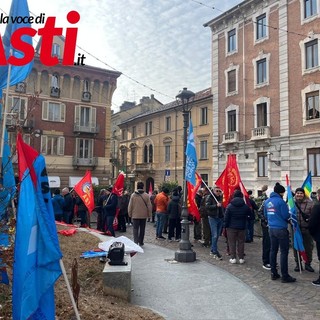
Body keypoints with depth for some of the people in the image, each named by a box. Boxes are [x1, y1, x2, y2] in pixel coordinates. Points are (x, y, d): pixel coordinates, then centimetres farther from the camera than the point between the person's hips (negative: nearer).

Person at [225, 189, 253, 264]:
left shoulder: (229, 206, -8)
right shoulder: (245, 206, -2)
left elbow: (226, 217, -9)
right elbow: (251, 215, 6)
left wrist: (226, 226, 0)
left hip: (231, 227, -2)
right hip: (242, 227, 2)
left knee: (232, 243, 6)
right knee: (241, 243, 11)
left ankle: (233, 258, 6)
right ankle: (241, 258, 14)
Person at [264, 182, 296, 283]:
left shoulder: (267, 202, 8)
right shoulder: (280, 201, -14)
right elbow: (286, 216, -14)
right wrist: (289, 215, 7)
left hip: (271, 228, 7)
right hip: (281, 229, -7)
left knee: (273, 250, 12)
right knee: (284, 252, 0)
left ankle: (273, 273, 19)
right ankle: (284, 276, 4)